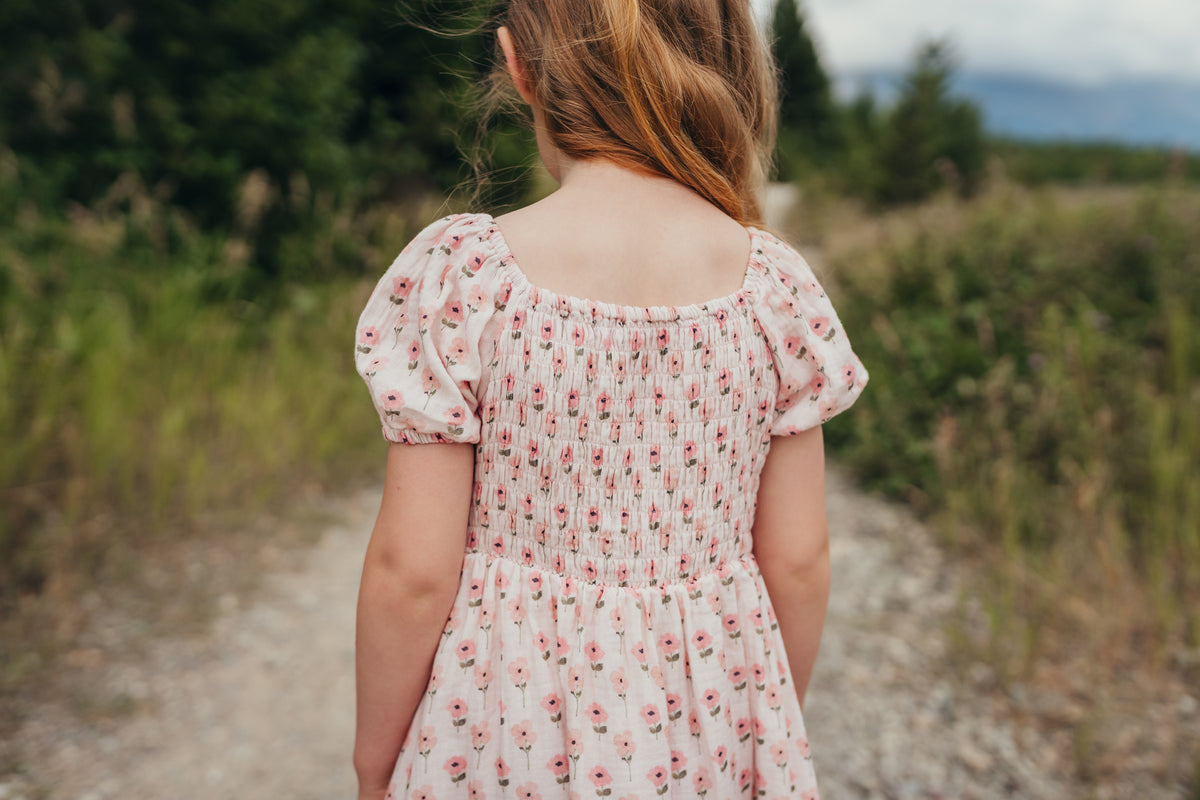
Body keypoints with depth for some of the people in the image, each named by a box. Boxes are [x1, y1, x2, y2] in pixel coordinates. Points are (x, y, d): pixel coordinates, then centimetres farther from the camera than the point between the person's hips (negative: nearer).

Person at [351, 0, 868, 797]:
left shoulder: (457, 274, -18)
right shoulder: (776, 282, -9)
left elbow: (411, 574, -14)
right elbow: (799, 561, -4)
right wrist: (772, 728, 14)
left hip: (513, 732, -2)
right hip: (710, 735, 3)